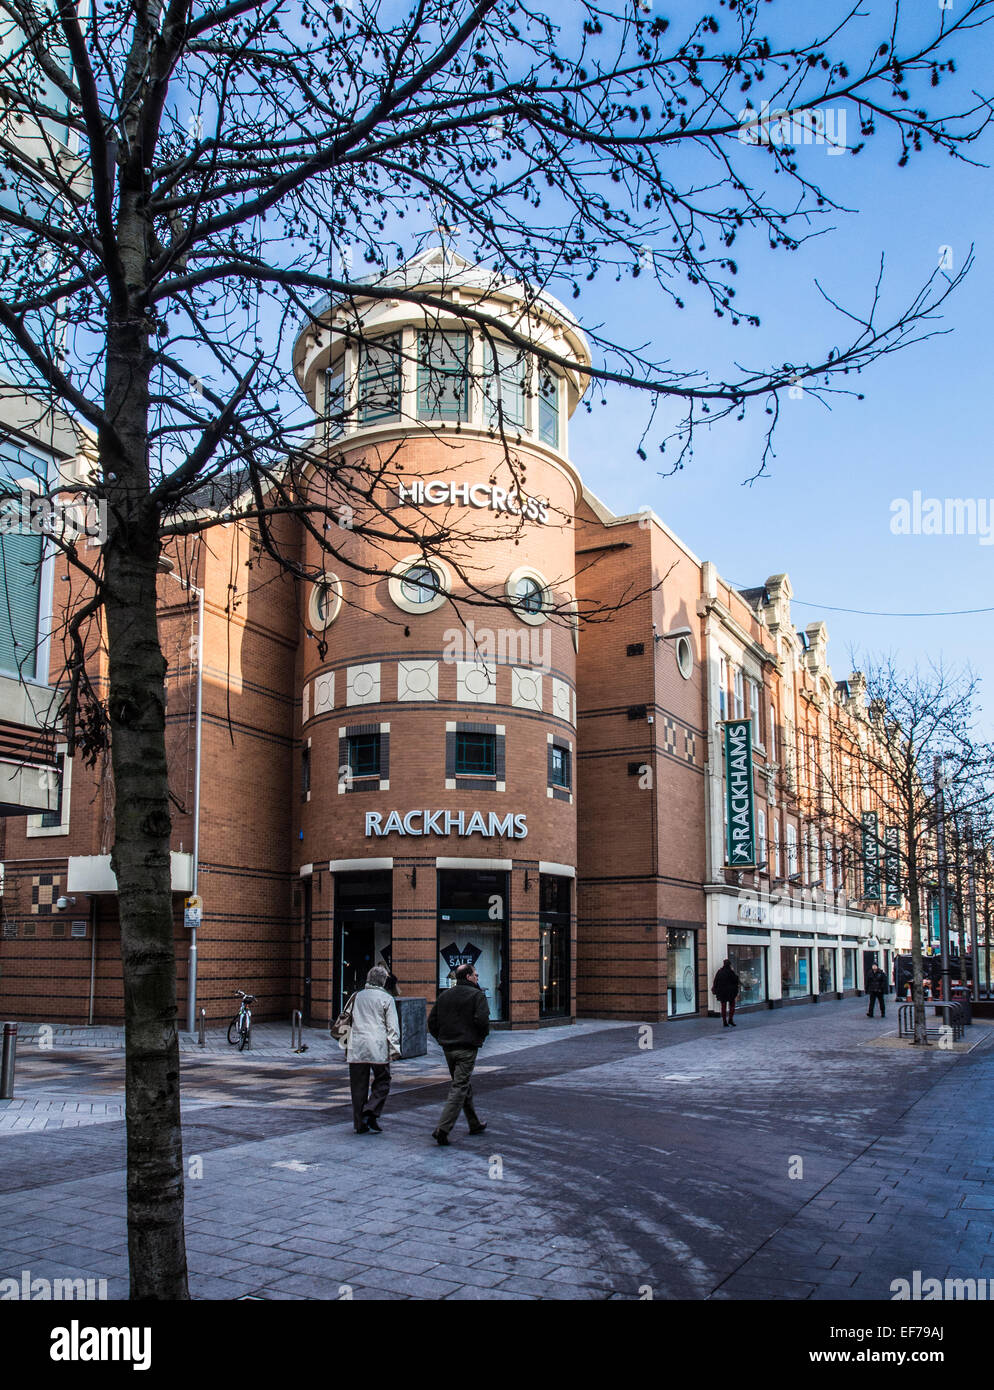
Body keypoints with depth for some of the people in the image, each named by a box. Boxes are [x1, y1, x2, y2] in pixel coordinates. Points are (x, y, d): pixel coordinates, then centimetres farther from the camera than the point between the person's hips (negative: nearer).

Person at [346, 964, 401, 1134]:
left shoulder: (357, 997, 11)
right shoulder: (386, 999, 0)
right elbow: (392, 1026, -4)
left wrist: (345, 1046, 23)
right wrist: (394, 1049, 0)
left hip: (356, 1048, 4)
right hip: (378, 1049, -4)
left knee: (358, 1086, 8)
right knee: (382, 1082, 9)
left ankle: (360, 1123, 10)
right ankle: (371, 1113, -7)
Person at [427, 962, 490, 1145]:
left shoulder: (444, 995, 11)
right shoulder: (477, 995, -8)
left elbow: (431, 1021, 9)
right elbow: (482, 1020, -20)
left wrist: (441, 1039, 15)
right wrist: (481, 1037, -2)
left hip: (448, 1048, 7)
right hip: (467, 1048, -7)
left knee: (464, 1085, 20)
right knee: (459, 1088, -5)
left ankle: (475, 1124, 31)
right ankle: (442, 1129, -14)